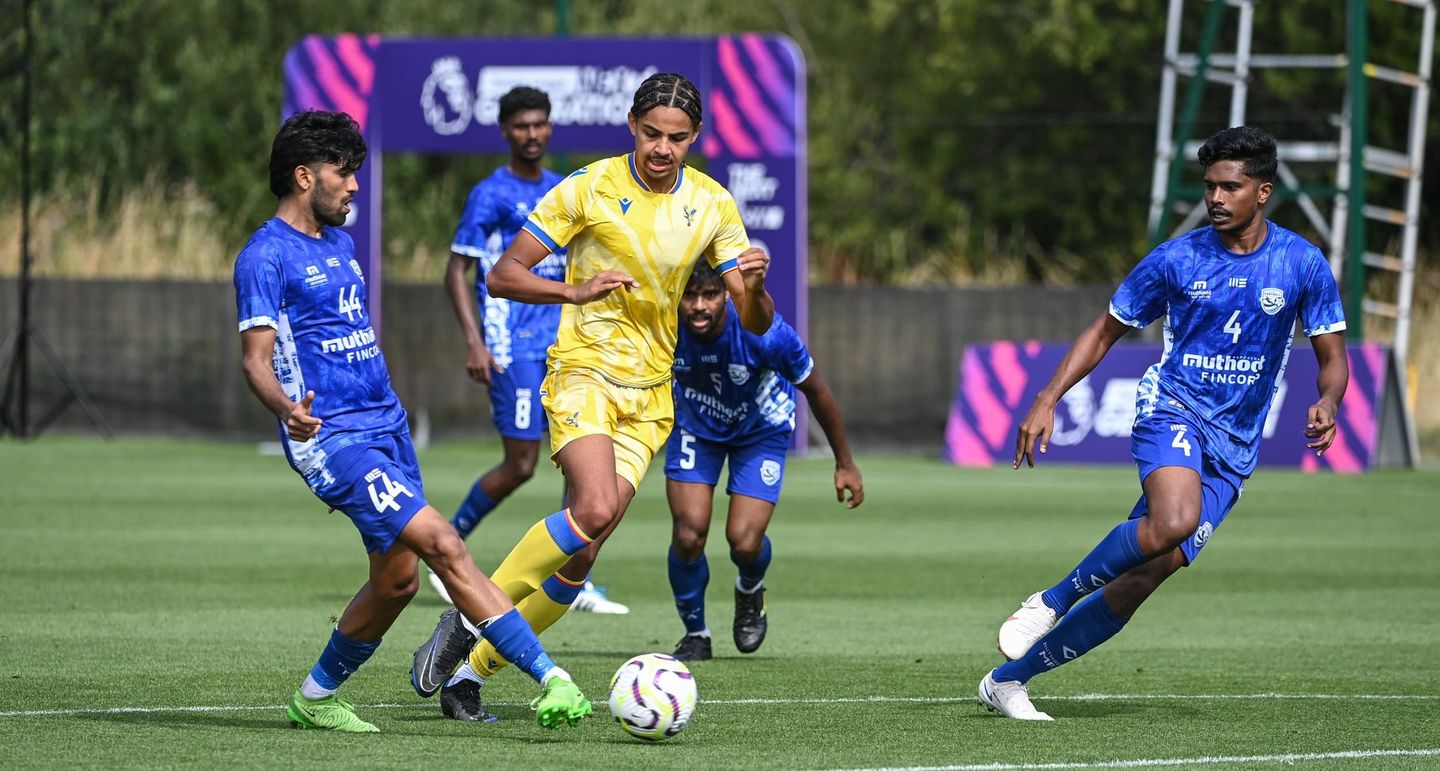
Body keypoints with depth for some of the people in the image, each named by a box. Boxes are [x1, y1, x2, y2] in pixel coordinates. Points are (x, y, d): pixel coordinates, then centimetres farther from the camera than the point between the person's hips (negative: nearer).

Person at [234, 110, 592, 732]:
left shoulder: (340, 242, 17)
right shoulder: (266, 256, -9)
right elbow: (256, 359, -17)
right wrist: (288, 411, -36)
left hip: (386, 425, 9)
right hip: (332, 438, -9)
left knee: (397, 578, 7)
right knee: (441, 543, -18)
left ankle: (316, 697, 26)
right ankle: (549, 678, -25)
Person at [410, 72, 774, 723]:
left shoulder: (712, 206, 3)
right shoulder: (589, 188, -7)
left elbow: (755, 324, 4)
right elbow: (502, 276, -7)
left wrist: (754, 286, -19)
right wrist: (575, 291, -25)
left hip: (649, 395, 4)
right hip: (584, 371, -4)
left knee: (579, 558, -5)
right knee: (594, 509, -29)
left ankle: (474, 671, 6)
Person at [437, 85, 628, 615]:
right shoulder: (490, 195, -6)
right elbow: (457, 272, -7)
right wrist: (474, 342, -16)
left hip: (560, 347, 6)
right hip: (513, 348, -6)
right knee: (520, 465, -8)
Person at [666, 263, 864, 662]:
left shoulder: (765, 333, -33)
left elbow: (815, 390, -16)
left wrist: (845, 463, -7)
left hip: (760, 430, -1)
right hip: (695, 425, 1)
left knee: (745, 542, -13)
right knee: (689, 532, -14)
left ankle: (750, 592, 27)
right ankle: (695, 633, 12)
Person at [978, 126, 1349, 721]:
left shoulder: (1303, 264, 0)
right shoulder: (1177, 259, -1)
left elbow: (1332, 359, 6)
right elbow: (1105, 332, 8)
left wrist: (1326, 404, -17)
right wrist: (1047, 400, -4)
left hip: (1233, 447, 2)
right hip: (1172, 409, -2)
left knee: (1149, 572, -8)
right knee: (1174, 520, -36)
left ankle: (1010, 678, 3)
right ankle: (1052, 601, -16)